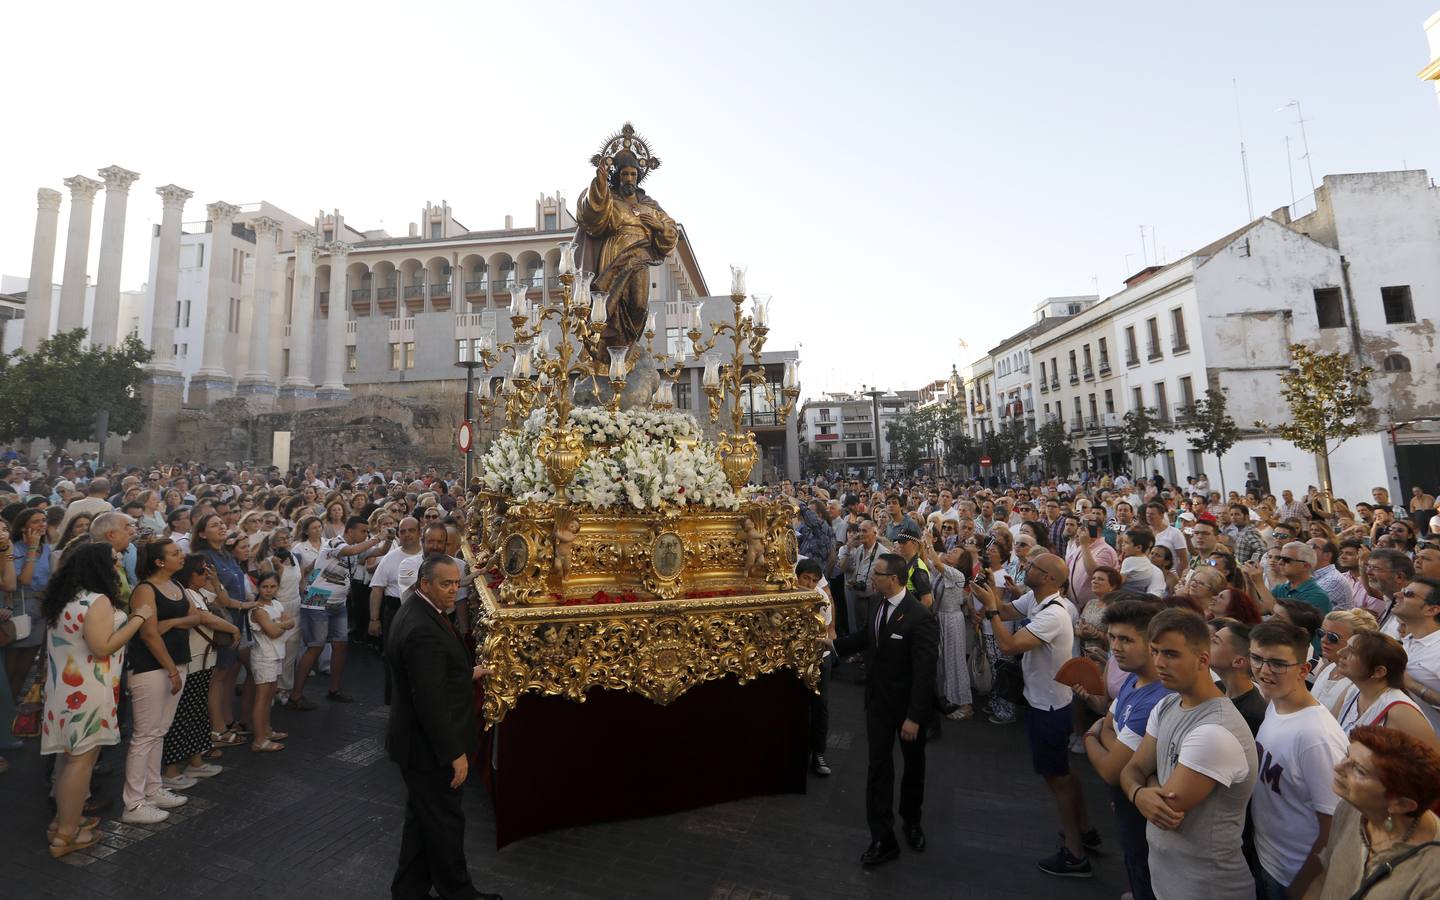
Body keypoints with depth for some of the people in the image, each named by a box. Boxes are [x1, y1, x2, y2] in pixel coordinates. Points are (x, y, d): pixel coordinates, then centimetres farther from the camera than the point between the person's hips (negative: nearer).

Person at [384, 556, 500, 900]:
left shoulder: (416, 609, 2)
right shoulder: (424, 629, -31)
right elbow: (430, 701, -30)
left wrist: (467, 673, 19)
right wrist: (455, 753, -23)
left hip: (420, 739, 10)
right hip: (429, 745, -10)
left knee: (422, 817, 24)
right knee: (445, 821, 11)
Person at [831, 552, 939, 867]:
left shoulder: (920, 617, -27)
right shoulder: (877, 603, -6)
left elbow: (925, 672, -25)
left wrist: (914, 717, -23)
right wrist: (834, 643, 3)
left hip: (908, 703, -5)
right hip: (878, 700, 5)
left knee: (913, 764, 20)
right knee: (878, 766, 7)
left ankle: (911, 820, 44)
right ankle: (883, 838, 19)